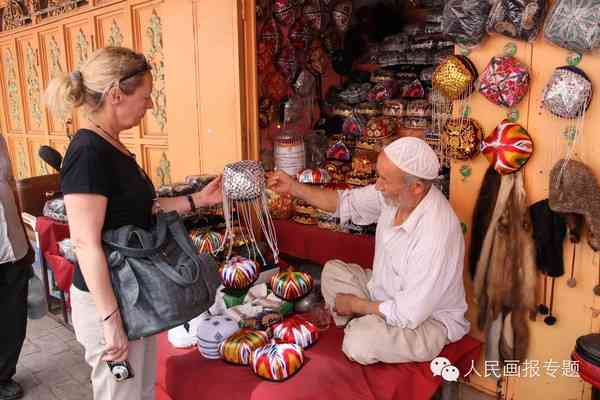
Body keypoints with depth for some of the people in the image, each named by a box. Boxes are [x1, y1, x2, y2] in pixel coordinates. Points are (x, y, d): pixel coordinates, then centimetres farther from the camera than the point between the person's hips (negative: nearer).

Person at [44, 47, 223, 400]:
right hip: (109, 301, -9)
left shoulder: (111, 146, 5)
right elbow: (86, 244, -24)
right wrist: (110, 321, -22)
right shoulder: (88, 153, -23)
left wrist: (196, 200, 7)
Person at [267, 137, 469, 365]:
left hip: (428, 319, -7)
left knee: (359, 344, -29)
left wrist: (356, 305, -16)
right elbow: (346, 202, 2)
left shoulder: (436, 234, -37)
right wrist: (293, 188, -7)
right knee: (333, 271, 10)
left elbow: (409, 314, -31)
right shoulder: (395, 195, -15)